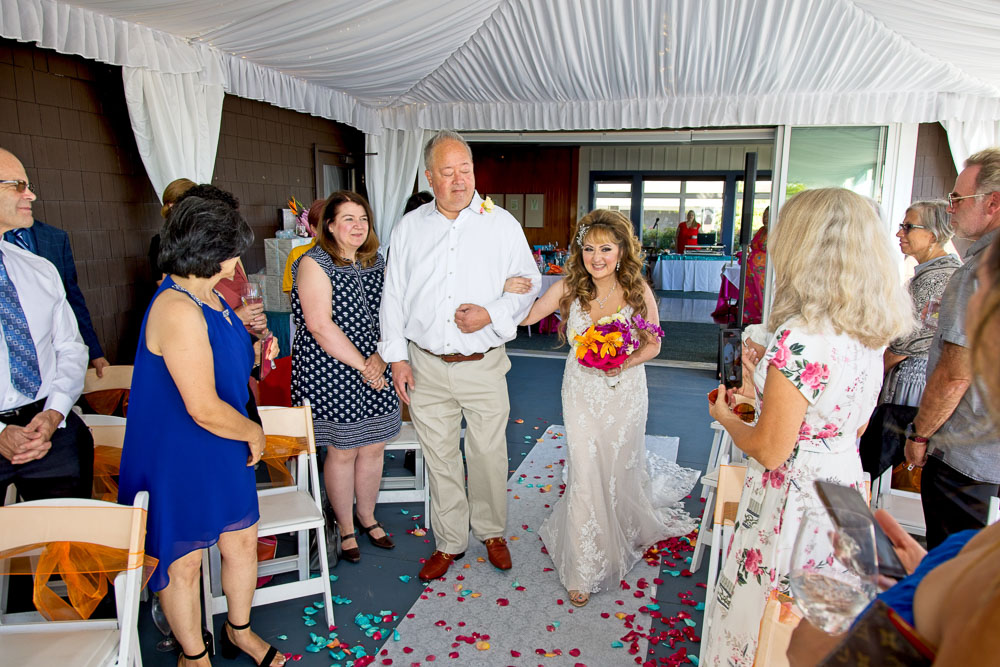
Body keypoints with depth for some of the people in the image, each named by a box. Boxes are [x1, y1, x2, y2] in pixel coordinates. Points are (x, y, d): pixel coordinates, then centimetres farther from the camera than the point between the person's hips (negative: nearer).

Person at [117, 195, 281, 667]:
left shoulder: (208, 296, 5)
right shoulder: (178, 310, -27)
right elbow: (204, 409, -27)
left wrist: (254, 350, 8)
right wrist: (254, 433, -11)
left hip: (223, 451, 9)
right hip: (178, 458, -9)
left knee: (242, 541, 19)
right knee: (184, 562, 13)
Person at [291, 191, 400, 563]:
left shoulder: (376, 263, 9)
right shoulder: (315, 263, -9)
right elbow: (319, 324, -17)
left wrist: (380, 357, -10)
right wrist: (361, 365, -16)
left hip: (374, 369, 6)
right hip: (330, 373, -5)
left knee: (373, 446, 12)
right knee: (342, 450, 5)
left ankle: (367, 516, 33)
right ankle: (345, 526, 25)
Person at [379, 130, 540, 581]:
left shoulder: (502, 224, -1)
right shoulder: (409, 227, 5)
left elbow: (528, 285, 2)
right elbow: (393, 295, 7)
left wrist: (492, 315, -16)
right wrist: (396, 356, 2)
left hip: (483, 365, -1)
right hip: (425, 366, 2)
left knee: (488, 454, 9)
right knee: (439, 457, 11)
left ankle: (492, 532, 34)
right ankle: (449, 542, 30)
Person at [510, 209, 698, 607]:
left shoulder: (639, 292, -14)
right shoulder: (569, 288, -12)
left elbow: (653, 345, -3)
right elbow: (526, 316, -7)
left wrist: (625, 363, -21)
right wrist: (513, 290, -26)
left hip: (625, 392, 0)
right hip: (581, 391, 0)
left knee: (620, 469, 16)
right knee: (585, 475, 0)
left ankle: (630, 531, 52)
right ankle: (583, 571, 17)